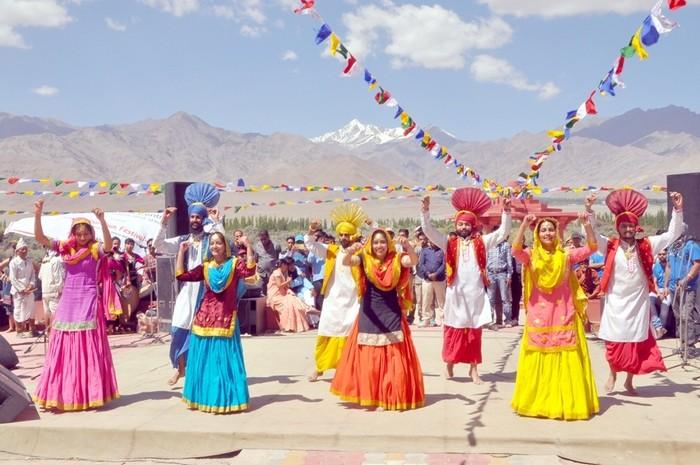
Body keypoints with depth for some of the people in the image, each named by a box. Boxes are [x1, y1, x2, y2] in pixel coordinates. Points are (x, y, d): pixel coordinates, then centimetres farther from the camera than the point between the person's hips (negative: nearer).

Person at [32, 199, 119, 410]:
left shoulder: (95, 249, -4)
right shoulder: (65, 248, 4)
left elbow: (109, 245, -26)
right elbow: (39, 238, -3)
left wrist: (102, 221, -38)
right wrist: (38, 215, -18)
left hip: (88, 302, -3)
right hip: (67, 302, 3)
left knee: (88, 349, 0)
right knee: (64, 349, 5)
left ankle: (88, 393, 7)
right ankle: (61, 393, 12)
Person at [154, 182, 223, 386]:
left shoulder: (210, 238, 0)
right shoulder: (183, 240, 12)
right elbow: (158, 245, 2)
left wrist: (216, 220, -18)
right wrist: (164, 222, -7)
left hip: (204, 289, -3)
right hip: (186, 290, 3)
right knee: (179, 329, 1)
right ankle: (179, 367, 17)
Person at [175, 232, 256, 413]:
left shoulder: (235, 263, 0)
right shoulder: (205, 267, 9)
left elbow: (249, 271, -19)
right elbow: (181, 275, 4)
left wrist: (248, 247, -26)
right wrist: (181, 251, 1)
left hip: (225, 318, -4)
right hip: (205, 316, 4)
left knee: (224, 358, -1)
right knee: (204, 358, 10)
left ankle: (224, 398, 8)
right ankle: (203, 397, 22)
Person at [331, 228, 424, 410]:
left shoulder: (396, 259, -2)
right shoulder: (365, 258, -3)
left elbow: (414, 261, -20)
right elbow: (346, 262, -19)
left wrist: (408, 246, -40)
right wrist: (350, 251, -42)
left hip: (392, 313, 0)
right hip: (370, 313, 0)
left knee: (394, 357, 0)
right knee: (368, 357, 3)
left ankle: (392, 397, 11)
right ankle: (369, 395, 15)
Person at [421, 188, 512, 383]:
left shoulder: (481, 242, 8)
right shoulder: (449, 243, 5)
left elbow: (503, 232, 7)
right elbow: (428, 230, -1)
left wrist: (506, 212, -4)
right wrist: (426, 211, -13)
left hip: (475, 293, 1)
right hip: (456, 293, -1)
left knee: (474, 330, 6)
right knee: (454, 329, 5)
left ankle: (473, 369, 11)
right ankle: (449, 363, 18)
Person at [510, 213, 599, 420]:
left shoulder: (566, 255, 3)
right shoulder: (532, 256, 0)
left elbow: (591, 248, -5)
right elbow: (515, 250, -19)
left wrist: (587, 225, -18)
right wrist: (524, 225, -29)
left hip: (563, 313, 0)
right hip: (539, 313, 0)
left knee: (565, 359, 3)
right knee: (539, 359, 6)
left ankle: (566, 402, 13)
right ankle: (538, 401, 16)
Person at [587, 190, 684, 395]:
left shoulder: (646, 246, 1)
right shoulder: (610, 246, -2)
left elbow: (673, 234, 1)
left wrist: (678, 210, -10)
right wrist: (589, 210, -23)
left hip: (638, 302, 1)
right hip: (616, 302, -1)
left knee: (637, 343, 6)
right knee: (615, 342, 7)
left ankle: (629, 381, 23)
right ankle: (612, 375, 31)